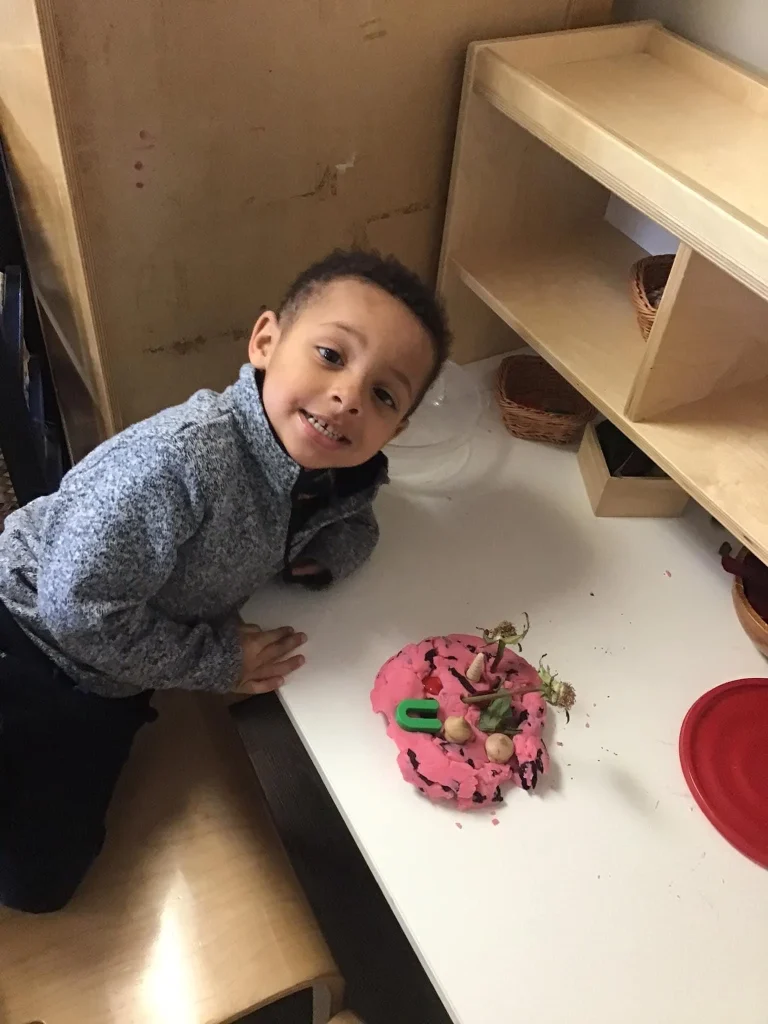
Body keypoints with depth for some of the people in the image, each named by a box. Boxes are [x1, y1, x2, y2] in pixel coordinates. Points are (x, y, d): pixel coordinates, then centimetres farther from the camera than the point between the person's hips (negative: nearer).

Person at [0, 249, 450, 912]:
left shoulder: (340, 472, -14)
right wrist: (217, 663, -20)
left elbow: (354, 516, 10)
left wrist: (332, 550, -14)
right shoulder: (180, 459, -36)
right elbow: (81, 608, -31)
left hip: (106, 683, 6)